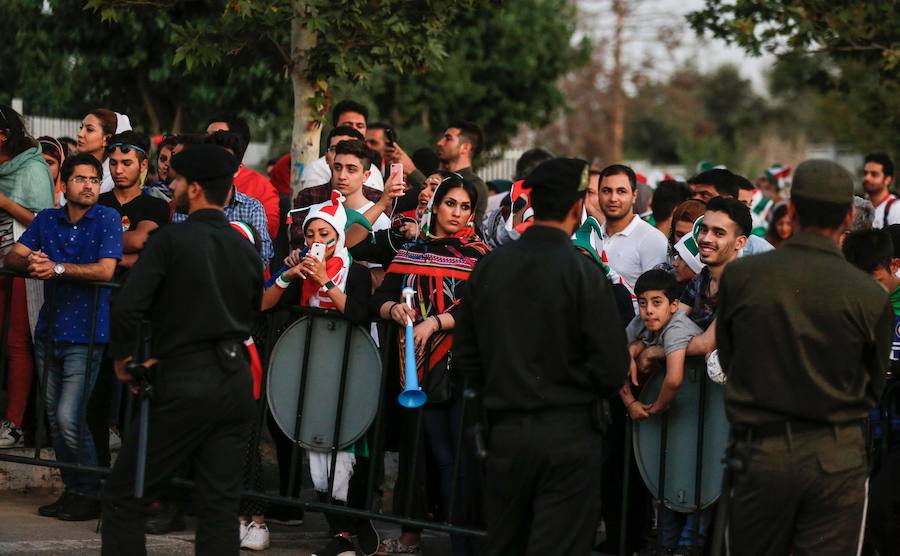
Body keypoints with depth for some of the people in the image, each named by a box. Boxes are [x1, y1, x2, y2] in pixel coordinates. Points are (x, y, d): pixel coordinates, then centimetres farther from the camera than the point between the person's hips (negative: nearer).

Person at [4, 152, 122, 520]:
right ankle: (72, 490, 19)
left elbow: (105, 269, -17)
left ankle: (91, 496, -1)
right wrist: (29, 261, -18)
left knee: (69, 418, -12)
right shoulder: (47, 220, 10)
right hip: (49, 331, 6)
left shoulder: (107, 220, -6)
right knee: (54, 417, 9)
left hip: (85, 334, -6)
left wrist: (57, 267, -21)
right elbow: (13, 256, 5)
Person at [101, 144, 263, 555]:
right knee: (219, 502, 6)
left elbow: (128, 308, -20)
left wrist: (121, 358, -1)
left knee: (123, 495, 5)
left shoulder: (171, 240, -10)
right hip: (236, 382, 6)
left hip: (184, 384, -6)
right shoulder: (246, 251, 9)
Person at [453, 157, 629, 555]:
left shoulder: (490, 267, 2)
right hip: (568, 435, -5)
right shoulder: (581, 272, -12)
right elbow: (612, 368, -13)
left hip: (505, 431, 5)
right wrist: (580, 391, 7)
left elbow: (465, 356, 8)